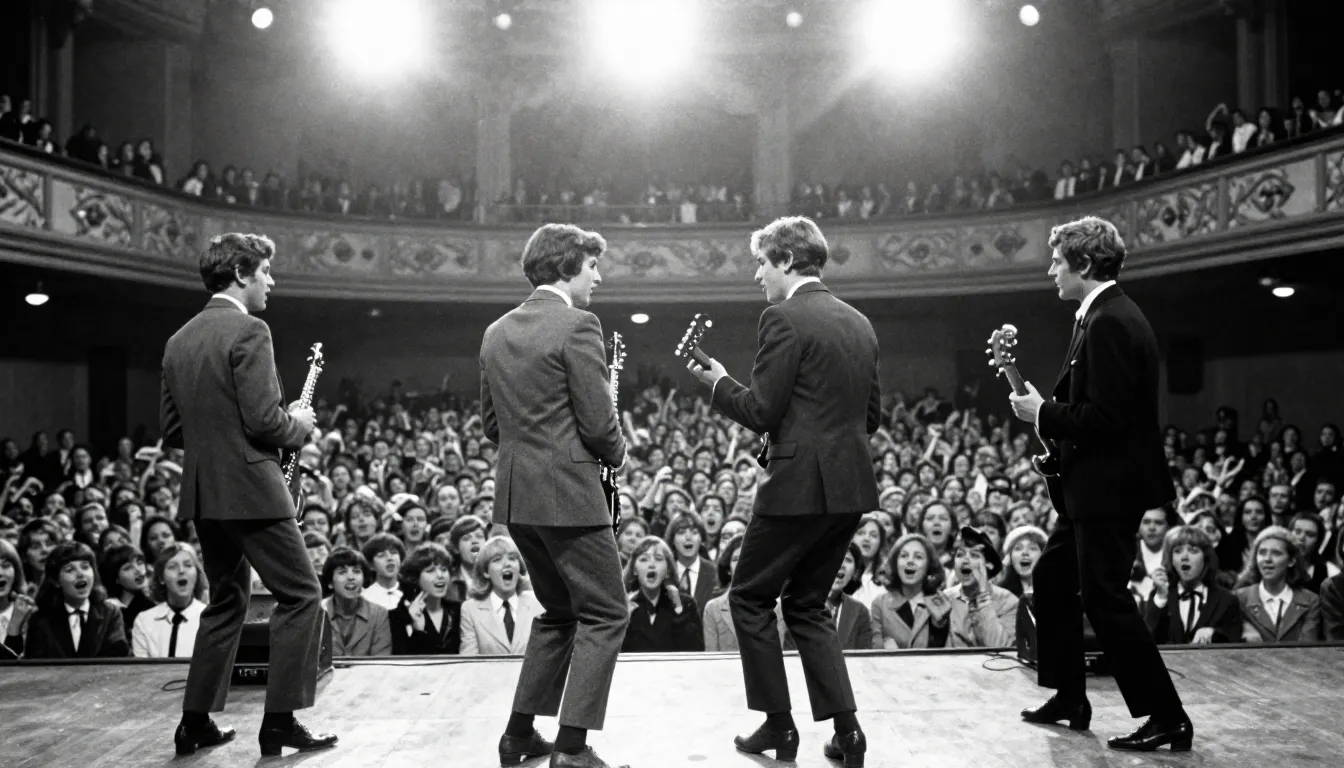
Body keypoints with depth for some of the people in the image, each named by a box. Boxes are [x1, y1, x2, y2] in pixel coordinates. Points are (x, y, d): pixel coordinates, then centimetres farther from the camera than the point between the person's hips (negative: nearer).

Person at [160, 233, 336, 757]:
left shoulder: (179, 340, 12)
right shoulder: (249, 332, -13)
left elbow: (172, 429, 14)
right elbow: (264, 419, -20)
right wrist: (299, 426, -1)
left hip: (203, 493, 9)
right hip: (250, 489, -8)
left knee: (226, 602, 19)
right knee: (301, 596, 1)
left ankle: (196, 723, 21)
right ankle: (280, 721, 1)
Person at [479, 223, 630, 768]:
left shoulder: (496, 333, 12)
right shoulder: (577, 325, -12)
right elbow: (598, 422, -14)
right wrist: (617, 453, 5)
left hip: (516, 496, 8)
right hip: (567, 493, -8)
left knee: (558, 611, 21)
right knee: (605, 615, 2)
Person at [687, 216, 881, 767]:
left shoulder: (785, 319, -12)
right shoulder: (859, 324, 12)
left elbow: (762, 412, -14)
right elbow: (872, 415, 16)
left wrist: (718, 383, 2)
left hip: (799, 484, -8)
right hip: (851, 487, 8)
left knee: (749, 598, 10)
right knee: (807, 604, 19)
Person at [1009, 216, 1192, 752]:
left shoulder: (1110, 322, -20)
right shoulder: (1104, 316, 13)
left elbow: (1104, 417, -25)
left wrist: (1043, 414, -14)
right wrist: (1043, 405, 3)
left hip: (1108, 488, -11)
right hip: (1093, 488, 11)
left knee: (1105, 599, -4)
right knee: (1051, 580, 18)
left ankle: (1166, 717, 7)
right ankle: (1068, 700, 28)